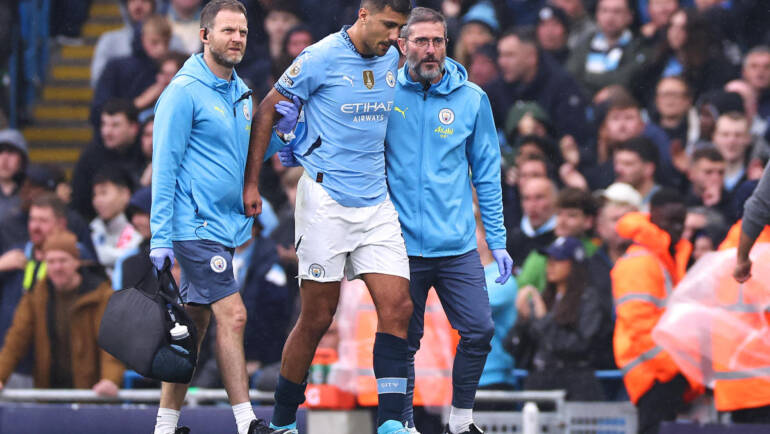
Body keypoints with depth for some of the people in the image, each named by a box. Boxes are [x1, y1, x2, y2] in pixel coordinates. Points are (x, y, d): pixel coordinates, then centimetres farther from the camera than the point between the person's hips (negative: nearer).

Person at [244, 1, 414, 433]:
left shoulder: (391, 59, 8)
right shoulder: (320, 58, -10)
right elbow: (268, 110, -2)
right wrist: (251, 183, -2)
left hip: (376, 202, 6)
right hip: (326, 199, -6)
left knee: (397, 307, -8)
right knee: (317, 318, -3)